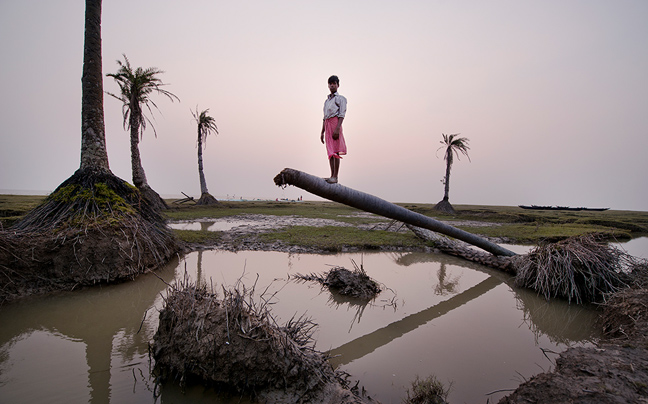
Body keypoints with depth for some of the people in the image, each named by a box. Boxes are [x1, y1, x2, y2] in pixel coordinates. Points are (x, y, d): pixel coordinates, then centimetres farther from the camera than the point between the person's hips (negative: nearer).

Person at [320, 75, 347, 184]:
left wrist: (337, 129, -20)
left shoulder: (340, 99, 4)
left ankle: (335, 177, -13)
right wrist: (322, 132, 19)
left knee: (335, 151, -11)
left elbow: (341, 115, -8)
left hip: (335, 123, -7)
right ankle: (332, 175, 8)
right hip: (327, 125, 7)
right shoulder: (327, 100, 25)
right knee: (330, 151, 5)